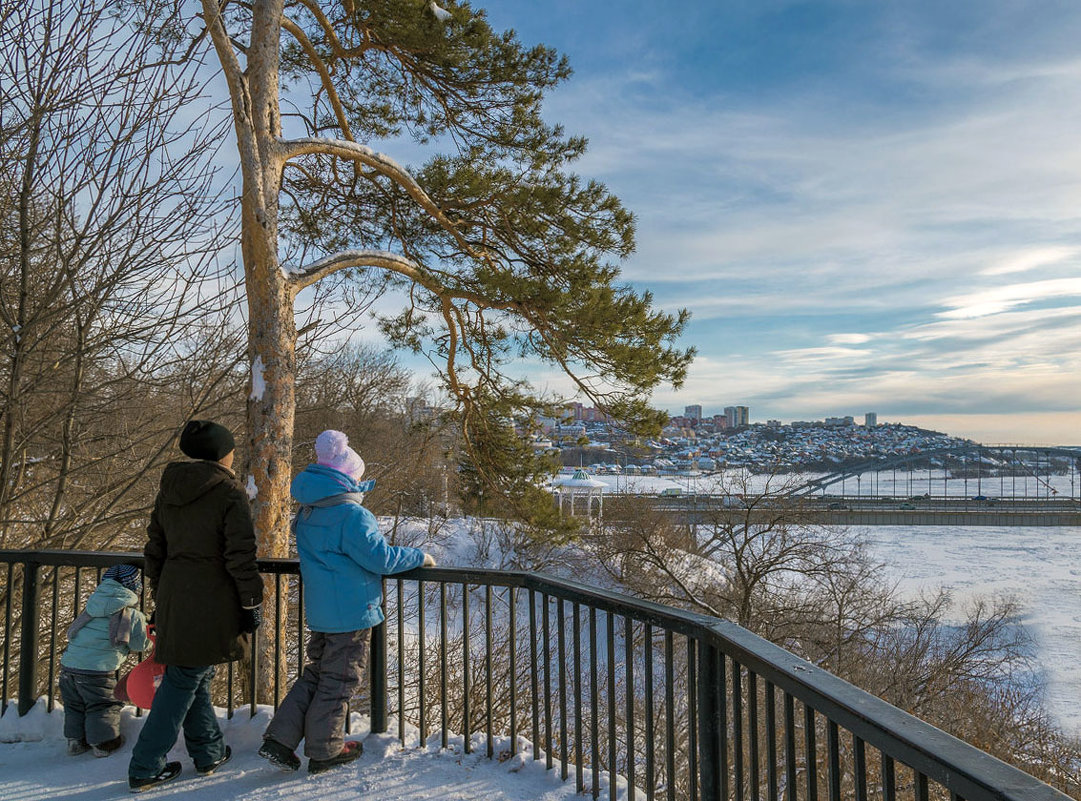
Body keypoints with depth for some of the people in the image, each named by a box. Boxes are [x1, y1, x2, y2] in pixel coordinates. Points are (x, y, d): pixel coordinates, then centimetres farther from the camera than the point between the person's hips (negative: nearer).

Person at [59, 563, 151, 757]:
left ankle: (75, 740, 31)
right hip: (97, 669, -6)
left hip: (69, 663, 6)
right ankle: (103, 743, 18)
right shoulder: (133, 615, -5)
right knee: (103, 705, 12)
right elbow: (140, 645, 3)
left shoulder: (92, 606, 13)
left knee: (74, 705, 23)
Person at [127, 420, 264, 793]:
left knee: (194, 677, 18)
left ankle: (209, 752, 31)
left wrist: (160, 598, 24)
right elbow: (240, 556, -14)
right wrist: (252, 604, -6)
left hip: (173, 599, 8)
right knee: (183, 681, 3)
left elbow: (155, 549, 16)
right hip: (211, 605, -7)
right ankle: (145, 768, 10)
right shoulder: (229, 493, -12)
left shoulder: (168, 490, 10)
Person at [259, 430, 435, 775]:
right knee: (338, 681, 5)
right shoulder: (351, 514, -20)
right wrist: (419, 556, -8)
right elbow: (379, 557, -21)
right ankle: (323, 752, 18)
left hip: (319, 612, 8)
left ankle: (279, 739, 17)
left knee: (315, 674, 20)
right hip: (351, 613, -8)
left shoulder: (307, 512, 9)